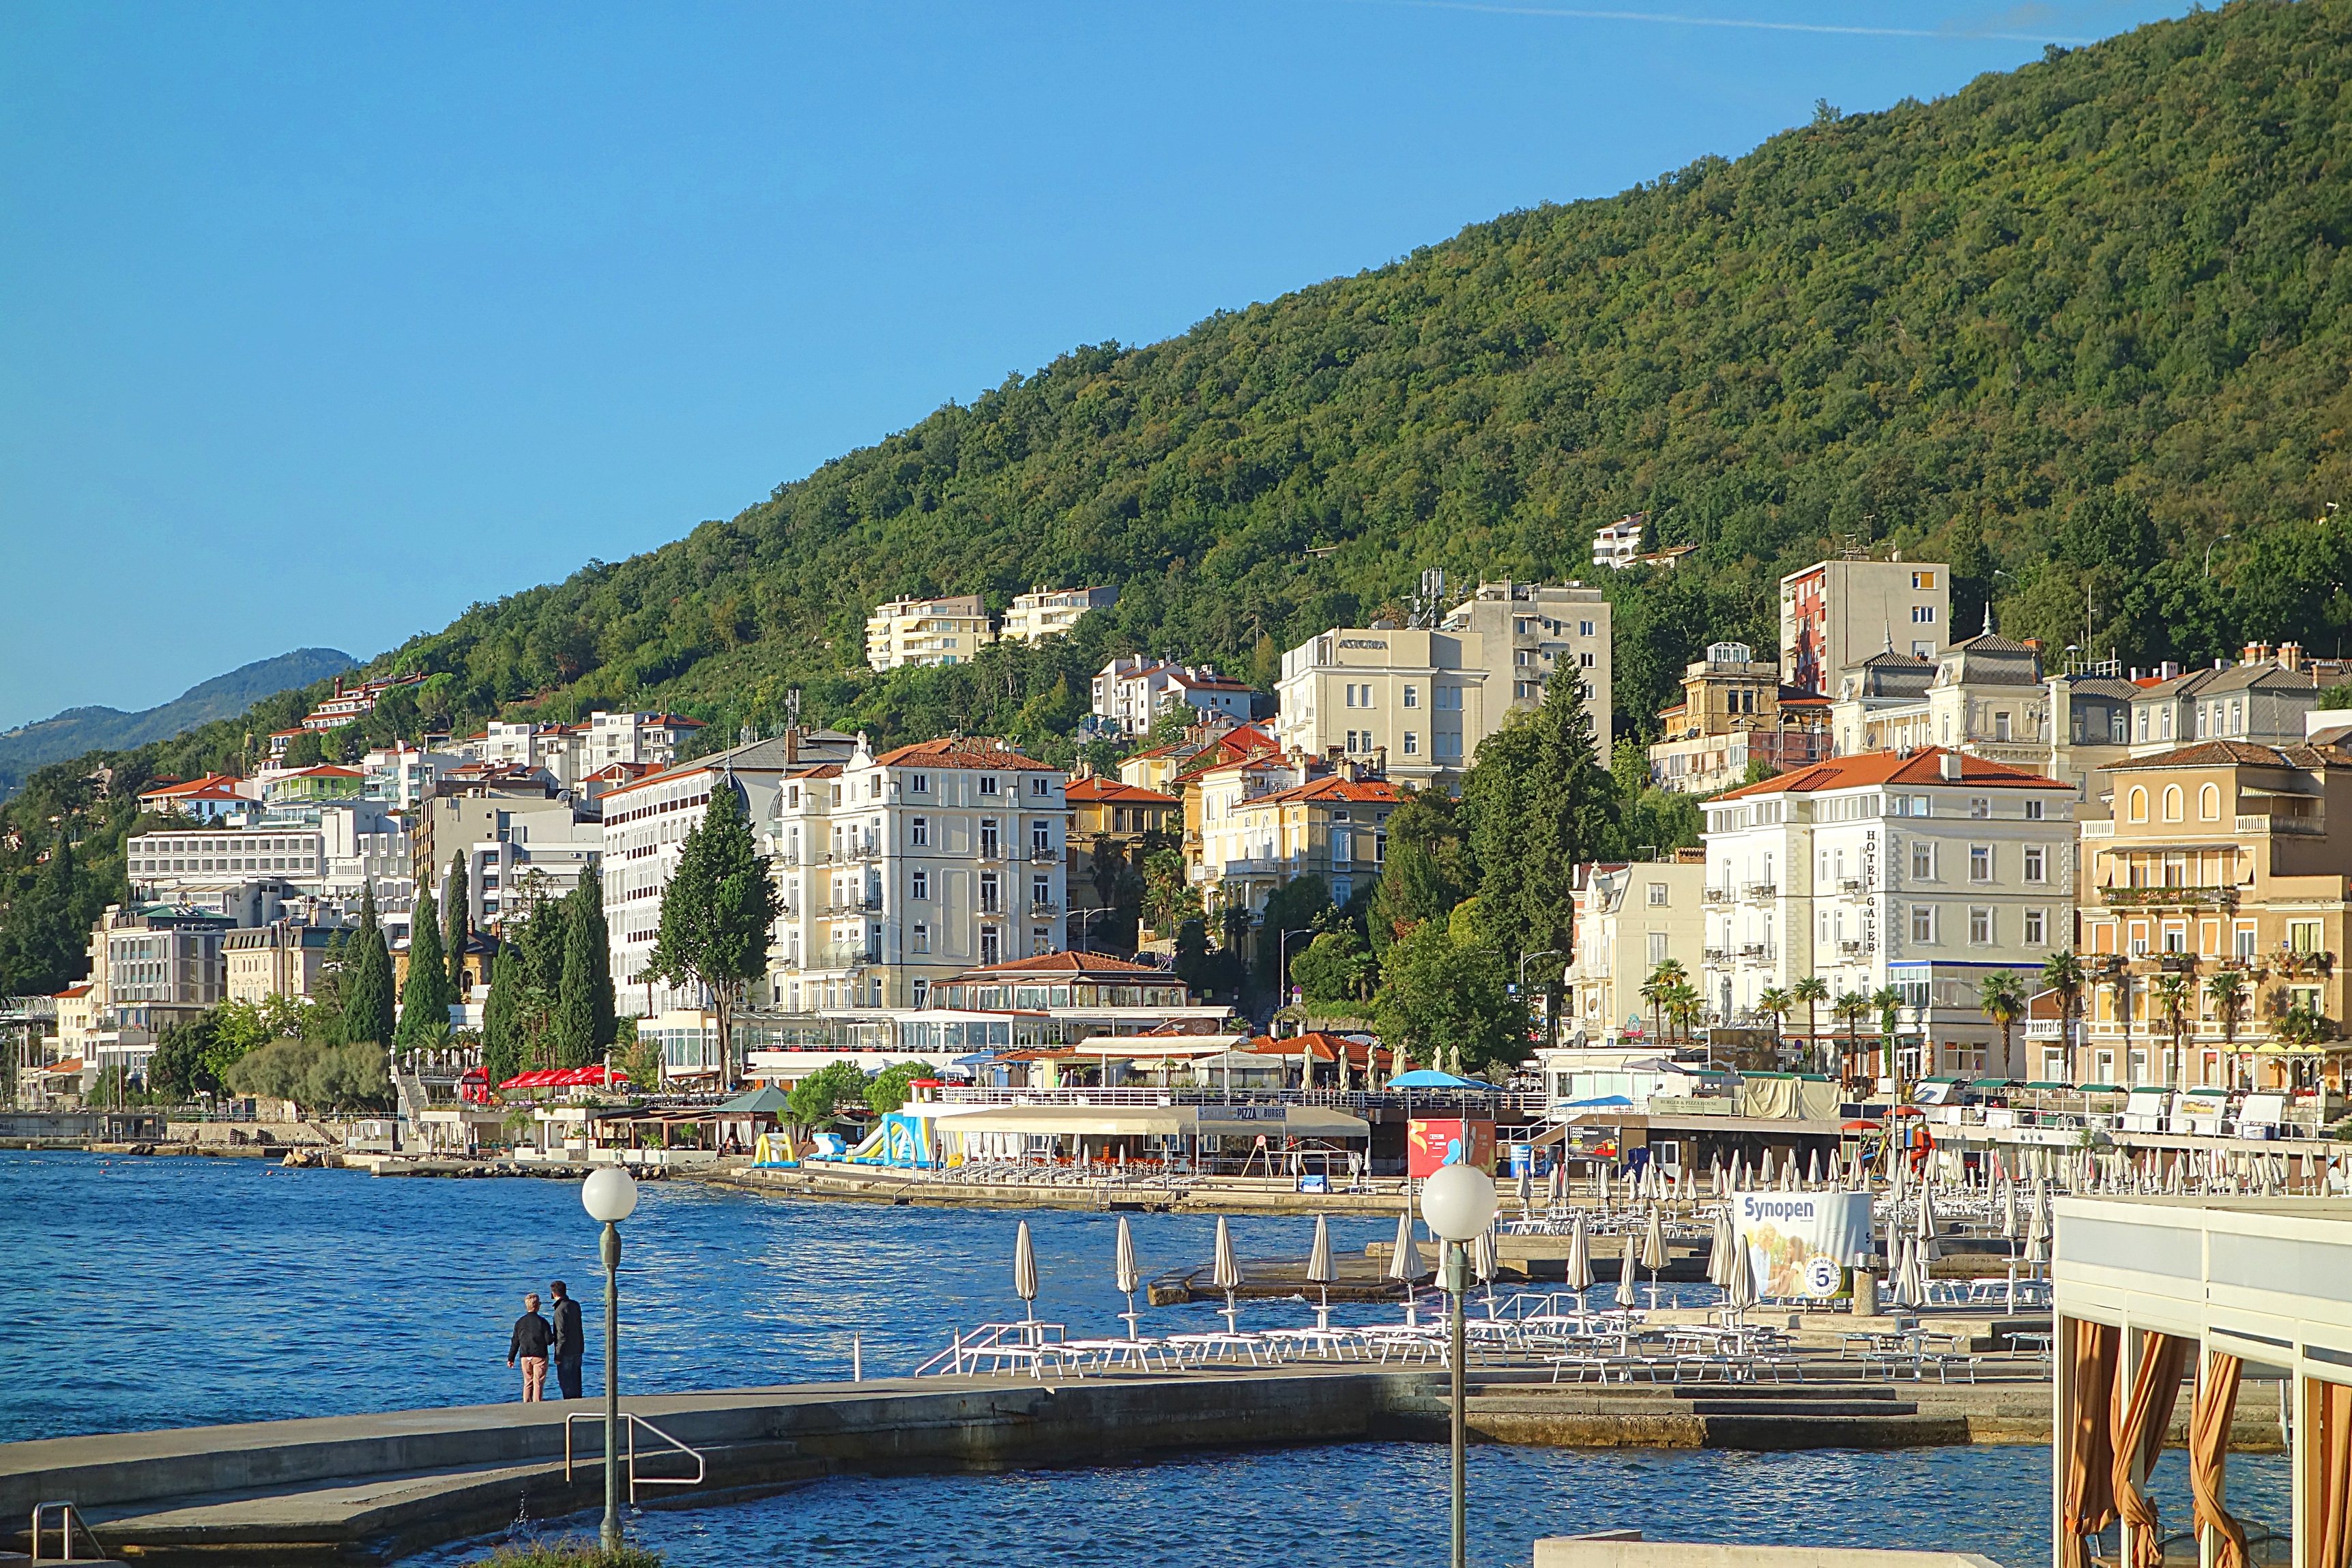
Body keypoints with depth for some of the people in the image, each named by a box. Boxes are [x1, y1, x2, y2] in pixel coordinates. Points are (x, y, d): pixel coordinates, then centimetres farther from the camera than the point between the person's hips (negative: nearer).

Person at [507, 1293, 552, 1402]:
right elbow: (549, 1340, -10)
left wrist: (511, 1358, 14)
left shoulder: (520, 1322, 2)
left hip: (525, 1357, 4)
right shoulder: (542, 1322, -11)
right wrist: (553, 1336, 14)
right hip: (540, 1356, -4)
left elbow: (515, 1342, 7)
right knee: (538, 1383, 1)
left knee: (528, 1383, 13)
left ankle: (526, 1405, 11)